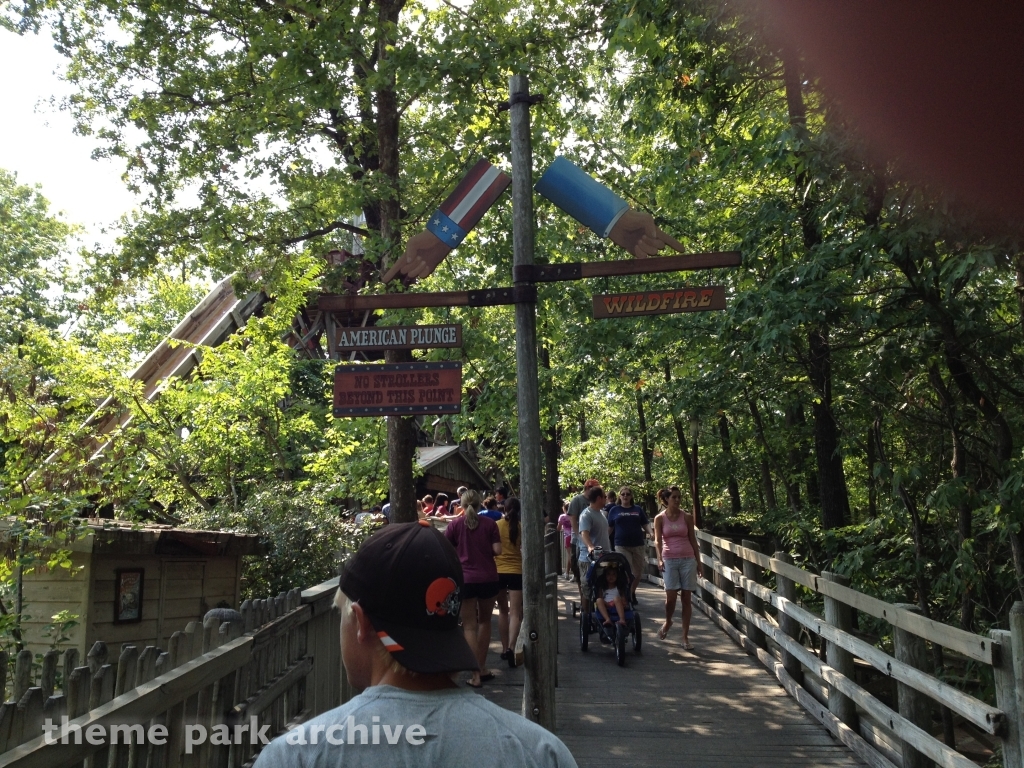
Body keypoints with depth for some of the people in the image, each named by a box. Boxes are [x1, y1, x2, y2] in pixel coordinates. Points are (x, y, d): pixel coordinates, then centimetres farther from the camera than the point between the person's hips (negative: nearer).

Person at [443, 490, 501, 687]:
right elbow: (497, 550, -6)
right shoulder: (489, 524, 0)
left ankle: (476, 675, -2)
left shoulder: (455, 524, -2)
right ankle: (481, 668, 25)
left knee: (469, 626, 2)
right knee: (485, 621, 19)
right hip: (488, 578, 2)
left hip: (465, 579, -2)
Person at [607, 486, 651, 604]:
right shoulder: (614, 510, 7)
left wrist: (651, 533, -9)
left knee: (638, 573, 9)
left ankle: (632, 593, 33)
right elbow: (609, 528, 9)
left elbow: (646, 524, 10)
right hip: (621, 546, -2)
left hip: (638, 545, 2)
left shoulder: (638, 509, 11)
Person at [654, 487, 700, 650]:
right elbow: (657, 540, -6)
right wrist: (660, 559, -20)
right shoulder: (660, 518, 2)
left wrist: (698, 561, 7)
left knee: (686, 598, 2)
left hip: (687, 559, 1)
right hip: (669, 560, -1)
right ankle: (667, 622, 22)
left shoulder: (687, 517, 5)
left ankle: (685, 637, 9)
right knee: (671, 596, -10)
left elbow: (693, 539, 9)